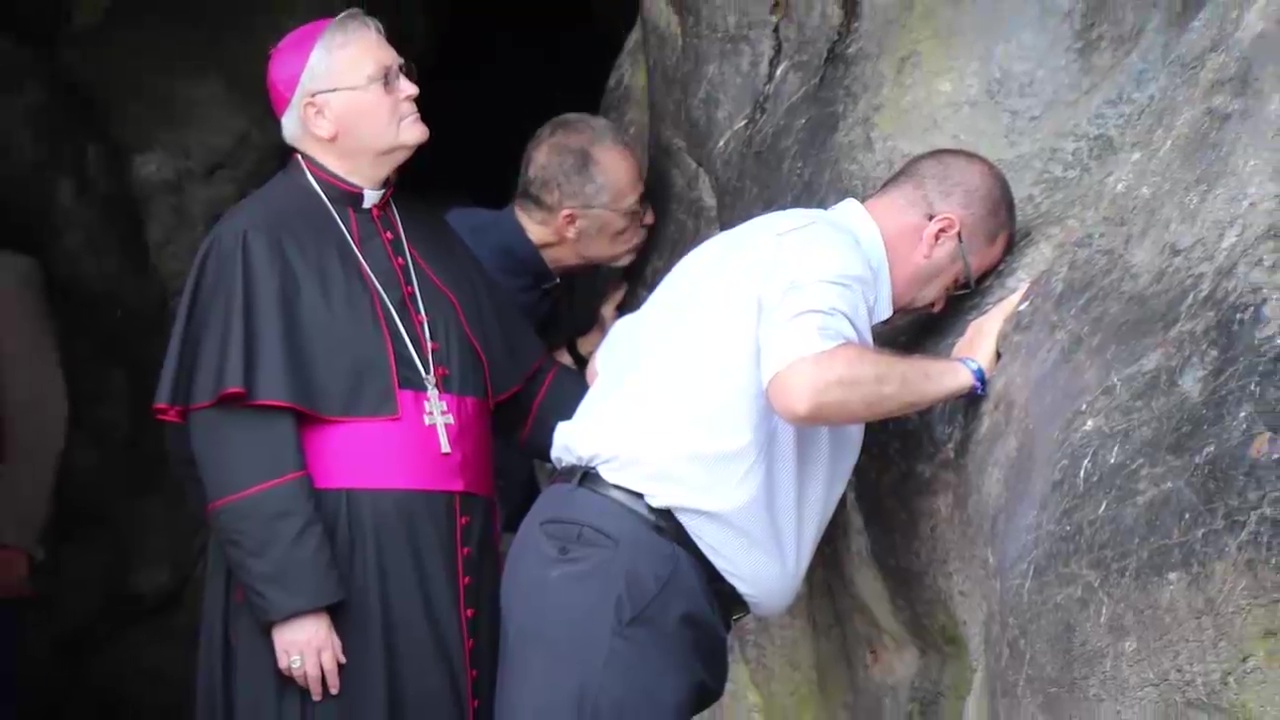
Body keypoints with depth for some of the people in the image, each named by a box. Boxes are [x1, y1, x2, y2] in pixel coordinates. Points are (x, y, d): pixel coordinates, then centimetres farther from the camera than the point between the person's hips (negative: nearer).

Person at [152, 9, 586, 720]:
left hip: (447, 567, 7)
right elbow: (241, 439, -15)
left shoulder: (427, 236, 15)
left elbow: (523, 381, 15)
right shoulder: (259, 240, -8)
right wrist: (291, 597, -22)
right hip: (330, 571, -7)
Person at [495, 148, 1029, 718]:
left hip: (599, 546, 10)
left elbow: (606, 362, 29)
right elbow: (807, 387, -28)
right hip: (625, 566, -10)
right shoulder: (831, 250, -6)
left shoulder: (780, 241, 23)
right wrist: (965, 370, -13)